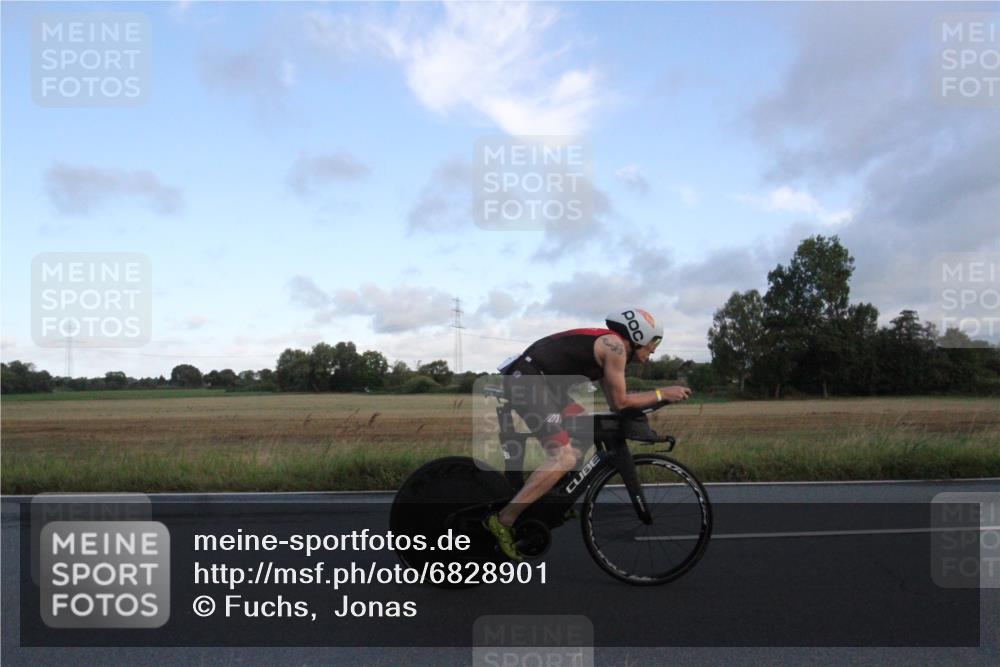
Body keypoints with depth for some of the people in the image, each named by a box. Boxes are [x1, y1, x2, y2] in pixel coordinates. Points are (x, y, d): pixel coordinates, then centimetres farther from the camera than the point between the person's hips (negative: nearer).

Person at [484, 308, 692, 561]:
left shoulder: (607, 347, 20)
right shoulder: (615, 346, -8)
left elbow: (613, 402, 20)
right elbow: (620, 402, -6)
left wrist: (658, 397, 17)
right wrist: (661, 394, 3)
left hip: (541, 379, 11)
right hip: (526, 380, -11)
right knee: (564, 458, -17)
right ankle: (502, 521, -15)